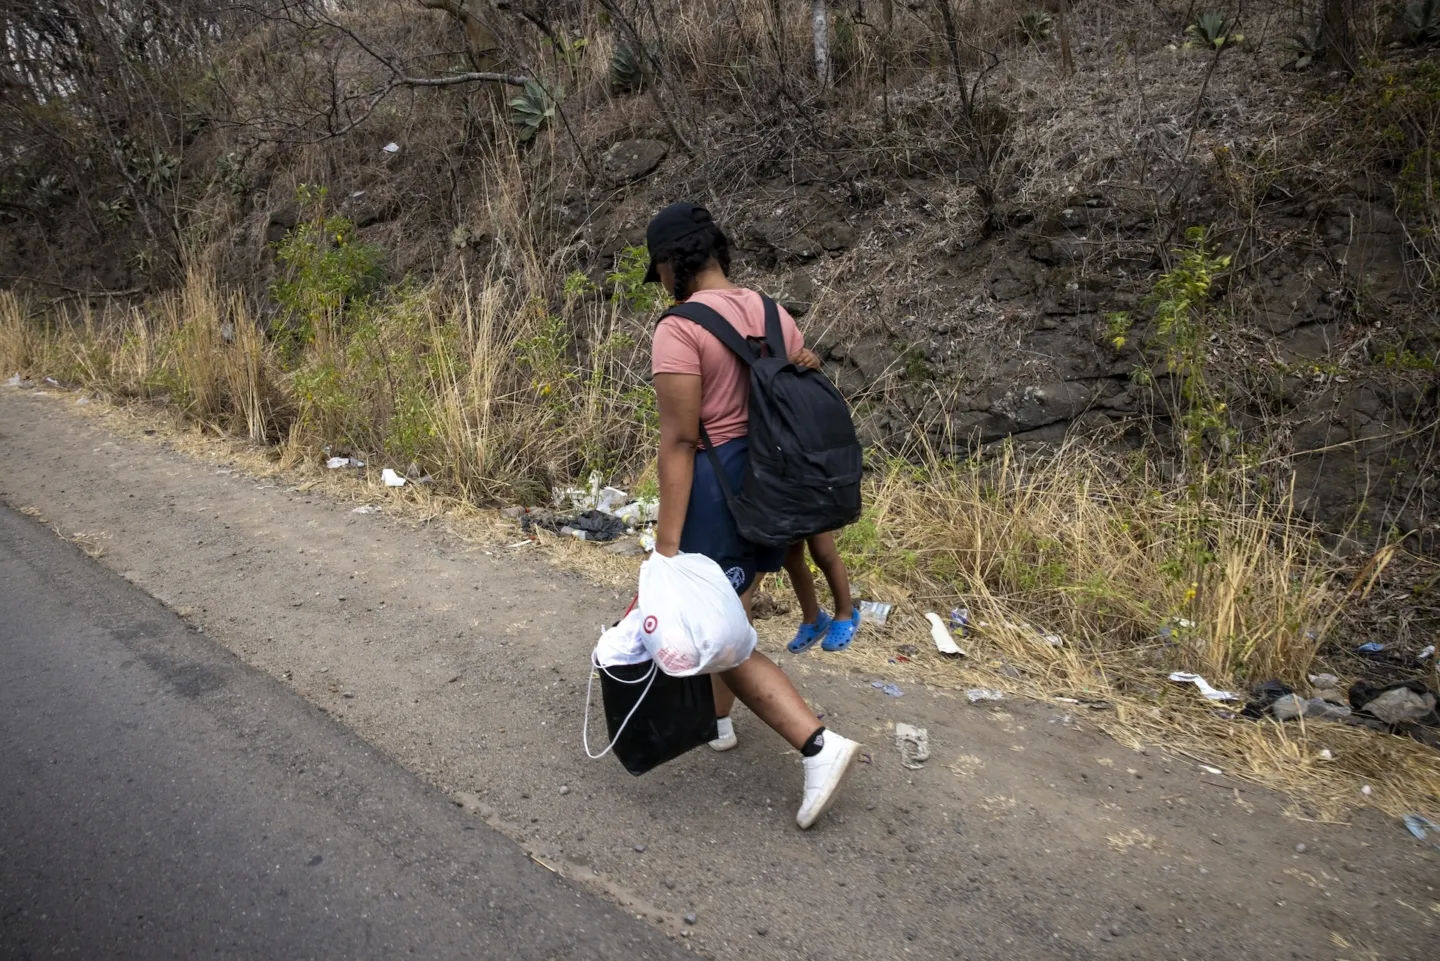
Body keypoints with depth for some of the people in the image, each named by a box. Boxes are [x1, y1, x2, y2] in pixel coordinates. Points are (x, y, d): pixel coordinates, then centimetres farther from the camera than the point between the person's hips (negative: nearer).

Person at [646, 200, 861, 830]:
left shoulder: (680, 329, -16)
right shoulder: (773, 314, 6)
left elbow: (679, 441, -21)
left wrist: (667, 545, -19)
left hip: (716, 489, -8)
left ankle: (818, 744, -8)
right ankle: (717, 718, 43)